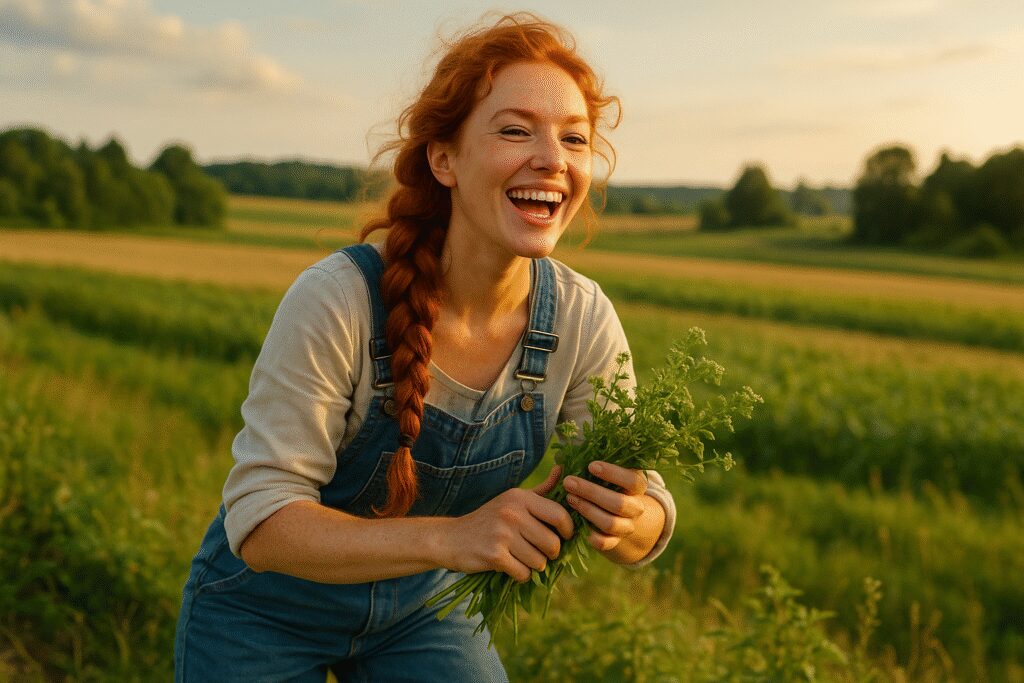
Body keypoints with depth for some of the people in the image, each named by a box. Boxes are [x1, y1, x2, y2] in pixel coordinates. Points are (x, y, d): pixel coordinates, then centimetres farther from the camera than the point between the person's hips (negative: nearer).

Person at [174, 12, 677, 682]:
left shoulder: (583, 319, -17)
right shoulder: (338, 300, -30)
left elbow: (649, 509, -11)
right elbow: (260, 522, -30)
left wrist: (631, 521, -36)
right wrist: (451, 537, -45)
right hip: (266, 617, -3)